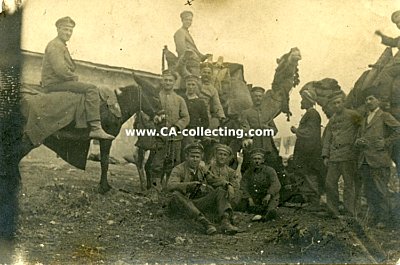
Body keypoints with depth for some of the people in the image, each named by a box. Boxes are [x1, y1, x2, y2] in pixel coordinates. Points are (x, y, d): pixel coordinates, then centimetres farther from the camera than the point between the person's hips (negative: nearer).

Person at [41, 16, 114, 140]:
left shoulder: (62, 46, 22)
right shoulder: (55, 45, -12)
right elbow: (60, 70, -23)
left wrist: (74, 77, 9)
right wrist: (74, 77, -9)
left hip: (60, 81, 11)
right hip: (54, 84, -11)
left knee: (92, 88, 19)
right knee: (91, 89, -22)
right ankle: (96, 128, -30)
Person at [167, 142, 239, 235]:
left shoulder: (202, 168, 11)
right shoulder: (178, 169, -6)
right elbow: (170, 187, -25)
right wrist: (190, 184, -36)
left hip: (198, 203, 4)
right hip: (181, 206, -4)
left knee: (220, 191, -15)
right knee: (176, 195, -37)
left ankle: (225, 221, -40)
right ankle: (205, 222, -51)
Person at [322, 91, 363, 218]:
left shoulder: (352, 115, -3)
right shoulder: (332, 120, 16)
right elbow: (327, 139, 18)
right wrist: (325, 155, 11)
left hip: (348, 155, -6)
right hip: (334, 157, 6)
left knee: (349, 184, -2)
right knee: (330, 183, 5)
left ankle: (350, 212, 3)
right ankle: (334, 212, 15)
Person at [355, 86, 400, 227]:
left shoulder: (385, 116, 3)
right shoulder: (365, 120, 24)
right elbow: (358, 139, 26)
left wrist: (385, 143, -11)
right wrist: (359, 141, 3)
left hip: (379, 160, -6)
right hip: (365, 161, 6)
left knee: (380, 190, -6)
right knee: (369, 191, 6)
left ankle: (383, 218, 1)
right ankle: (374, 216, 13)